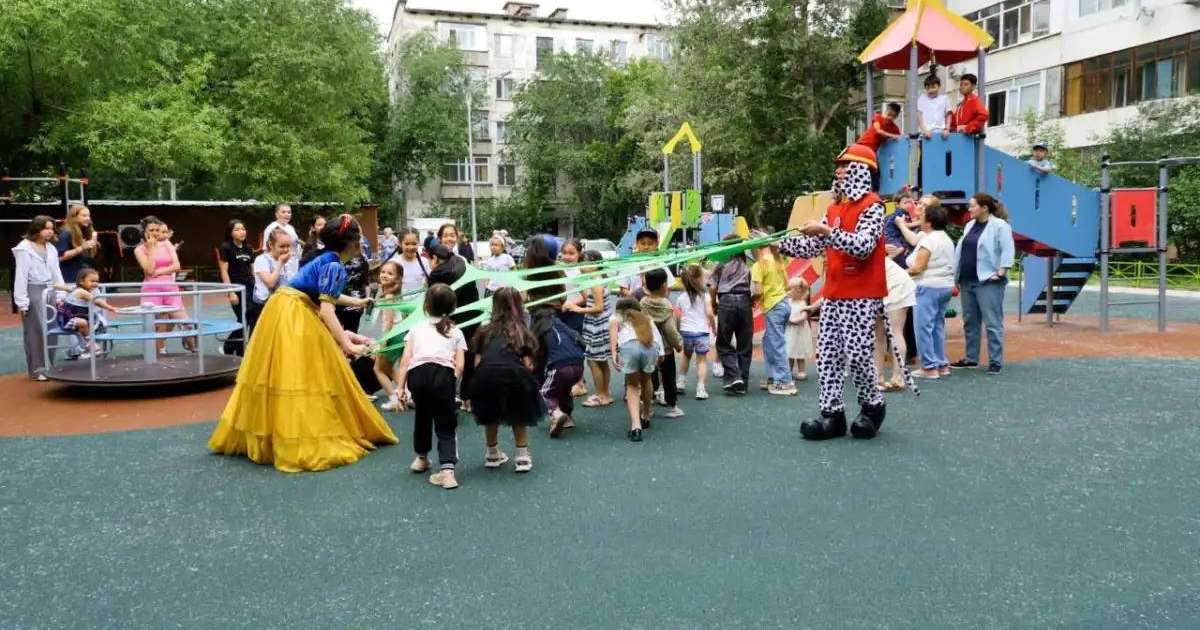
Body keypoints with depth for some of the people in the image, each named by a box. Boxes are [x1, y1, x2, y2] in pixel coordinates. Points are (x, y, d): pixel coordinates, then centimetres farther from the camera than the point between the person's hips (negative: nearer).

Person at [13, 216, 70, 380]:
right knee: (36, 331, -3)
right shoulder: (24, 248, -7)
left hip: (50, 291, 7)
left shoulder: (51, 248, 14)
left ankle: (48, 366, 18)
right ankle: (36, 369, 2)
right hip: (33, 291, -7)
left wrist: (61, 286, 3)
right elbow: (21, 275, -9)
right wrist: (21, 301, -12)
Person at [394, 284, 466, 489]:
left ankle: (421, 458, 44)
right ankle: (447, 470, -11)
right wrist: (451, 383, 15)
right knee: (446, 424, 6)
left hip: (417, 373, 2)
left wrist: (399, 388, 11)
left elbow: (405, 360, 12)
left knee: (422, 416, 26)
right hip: (444, 374, -2)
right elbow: (460, 365, 8)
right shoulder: (455, 331, 22)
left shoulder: (417, 328, 24)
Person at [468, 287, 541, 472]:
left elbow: (477, 363, 17)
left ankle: (492, 455, 40)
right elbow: (527, 365, 12)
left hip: (486, 375, 1)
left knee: (490, 415, 29)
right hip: (513, 375, -1)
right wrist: (526, 384, 28)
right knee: (519, 415, 26)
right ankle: (522, 457, 24)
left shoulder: (485, 331, 27)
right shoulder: (523, 332, 24)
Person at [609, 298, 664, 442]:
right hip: (652, 347, 2)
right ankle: (645, 417, 47)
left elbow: (613, 325, 6)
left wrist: (613, 352, -4)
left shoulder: (617, 315, 31)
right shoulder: (646, 319, 40)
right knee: (645, 381, 31)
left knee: (632, 385, 19)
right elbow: (658, 338, 25)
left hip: (630, 345, -2)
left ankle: (636, 426, 2)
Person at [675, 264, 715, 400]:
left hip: (686, 332, 3)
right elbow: (709, 313, -13)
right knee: (701, 360, 4)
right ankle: (700, 389, -3)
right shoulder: (704, 295, -6)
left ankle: (681, 383, 30)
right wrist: (714, 327, 2)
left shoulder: (681, 297, 3)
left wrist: (679, 330, 19)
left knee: (686, 356, 26)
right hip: (702, 331, -3)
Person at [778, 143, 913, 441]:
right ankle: (833, 414, 10)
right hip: (833, 295, 7)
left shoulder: (872, 205, -9)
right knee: (827, 355, 4)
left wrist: (827, 231, -26)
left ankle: (873, 406, 19)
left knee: (857, 355, -6)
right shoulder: (834, 207, 14)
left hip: (861, 296, -7)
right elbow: (813, 246, 13)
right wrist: (779, 243, 3)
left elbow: (863, 246, -22)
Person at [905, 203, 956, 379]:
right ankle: (942, 364, 18)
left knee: (924, 326, -5)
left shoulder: (928, 240, -14)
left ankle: (929, 367, -4)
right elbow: (940, 265, 16)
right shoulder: (947, 239, 16)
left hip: (929, 287, -10)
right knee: (938, 326, 14)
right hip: (946, 285, 10)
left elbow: (918, 267, -17)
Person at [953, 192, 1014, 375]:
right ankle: (971, 358, 23)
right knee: (970, 321, 13)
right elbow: (960, 250, 20)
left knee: (992, 323, -5)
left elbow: (1007, 250, -13)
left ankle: (995, 362, -1)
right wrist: (956, 275, 15)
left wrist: (1001, 272, -18)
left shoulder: (999, 226, -7)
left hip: (988, 282, -8)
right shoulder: (970, 226, 16)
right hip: (967, 281, 8)